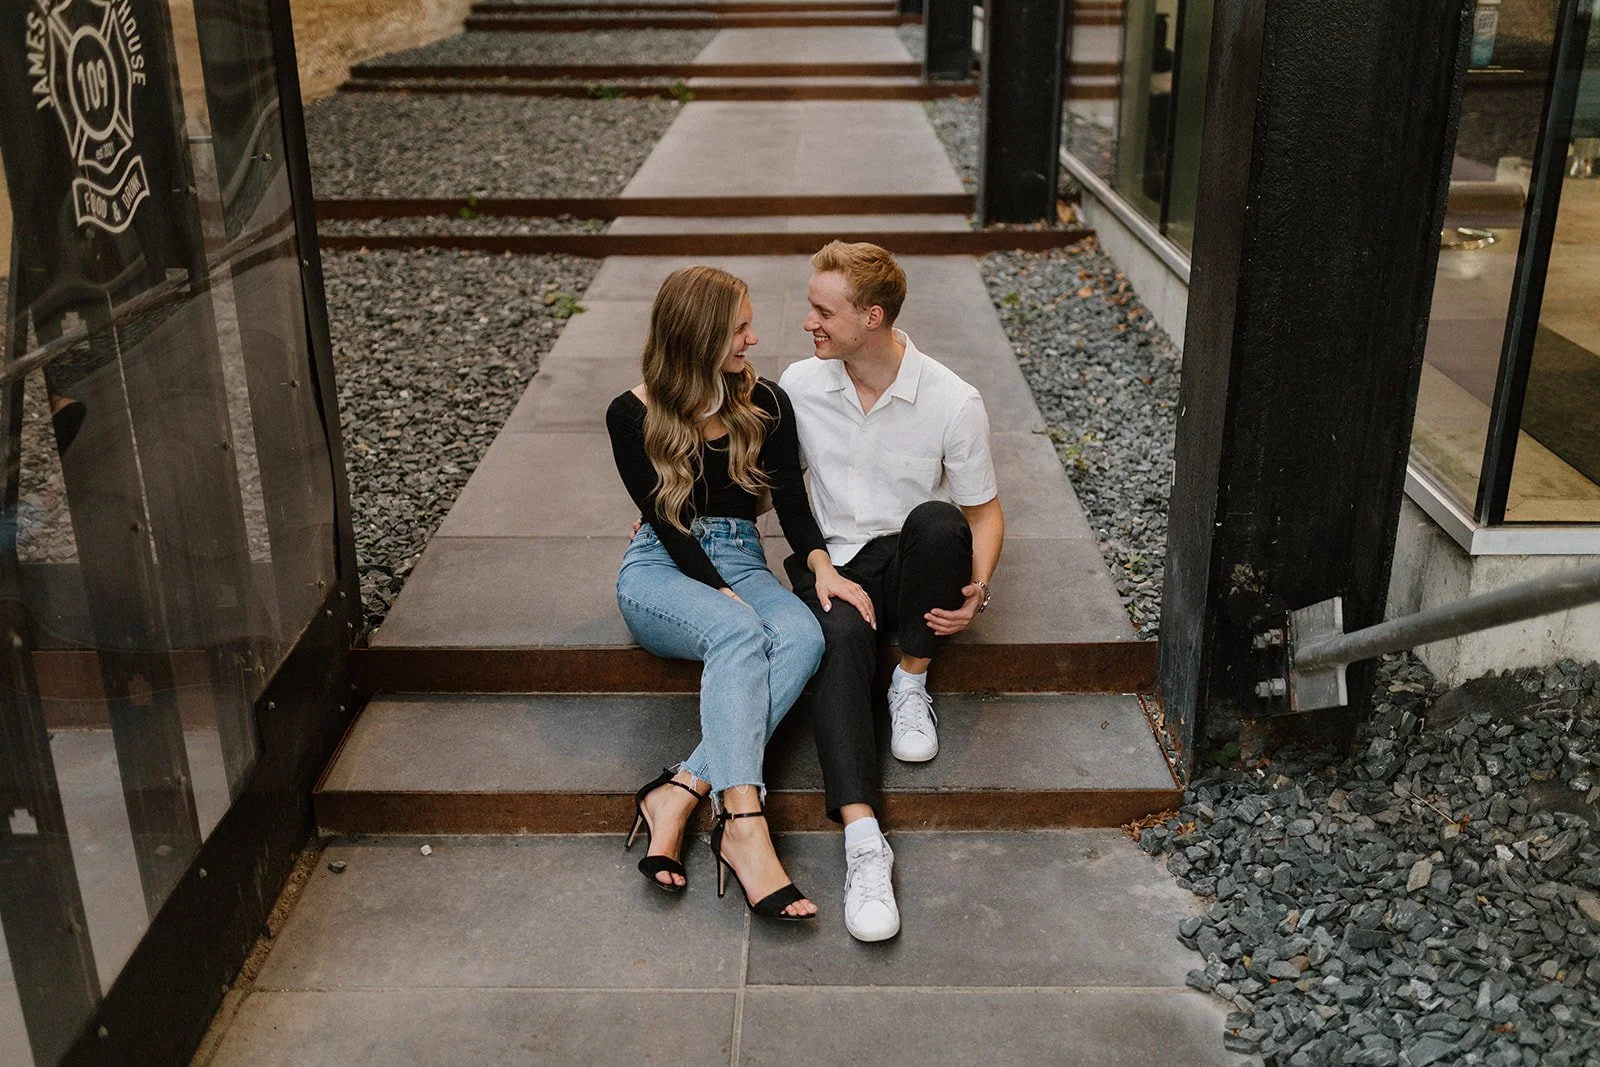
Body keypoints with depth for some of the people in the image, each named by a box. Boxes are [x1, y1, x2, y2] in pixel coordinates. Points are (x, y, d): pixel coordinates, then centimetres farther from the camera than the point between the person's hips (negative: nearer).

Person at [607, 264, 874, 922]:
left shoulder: (765, 405, 5)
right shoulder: (633, 415, -4)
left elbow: (792, 501, 1)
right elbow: (668, 524, -9)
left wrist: (820, 565, -19)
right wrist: (724, 597, -22)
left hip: (740, 562, 4)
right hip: (661, 570, -3)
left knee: (803, 636, -32)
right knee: (739, 633, -38)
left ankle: (680, 794, -38)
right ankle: (745, 828, -49)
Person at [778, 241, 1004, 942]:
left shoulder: (953, 402, -9)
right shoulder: (800, 386, 0)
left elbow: (984, 514, -1)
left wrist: (976, 591, -20)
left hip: (914, 564, -1)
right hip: (834, 560, 1)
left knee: (937, 520, -36)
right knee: (840, 637, -35)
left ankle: (911, 686, -13)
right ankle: (863, 839, -45)